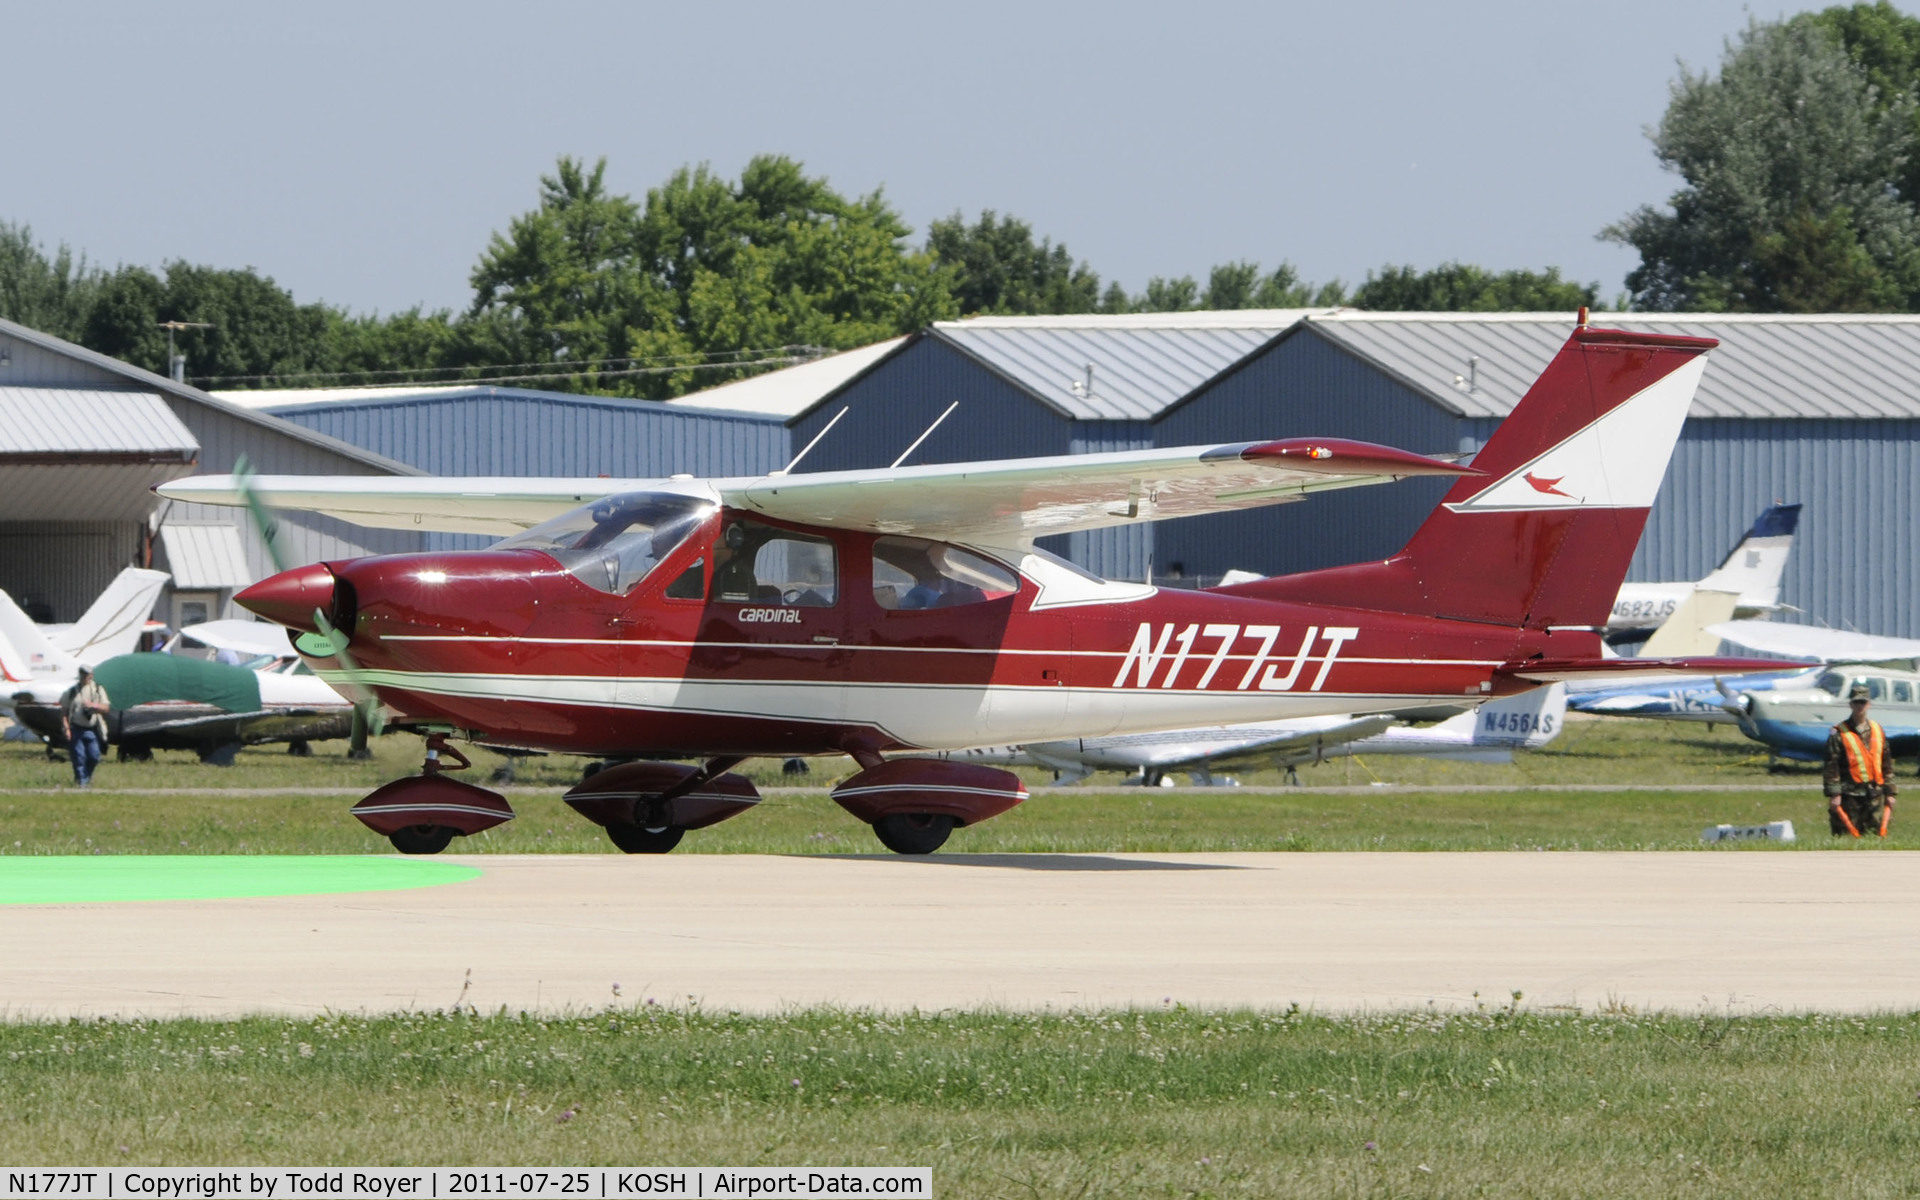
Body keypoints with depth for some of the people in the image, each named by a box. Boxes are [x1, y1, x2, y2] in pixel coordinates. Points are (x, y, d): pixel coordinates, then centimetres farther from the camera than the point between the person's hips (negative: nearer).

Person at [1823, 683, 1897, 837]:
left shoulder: (1878, 730, 13)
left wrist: (1889, 793, 13)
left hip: (1875, 795, 5)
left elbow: (1887, 764, 16)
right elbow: (1831, 766, -7)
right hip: (1849, 795, -5)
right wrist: (1834, 794, -13)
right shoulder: (1839, 734, -3)